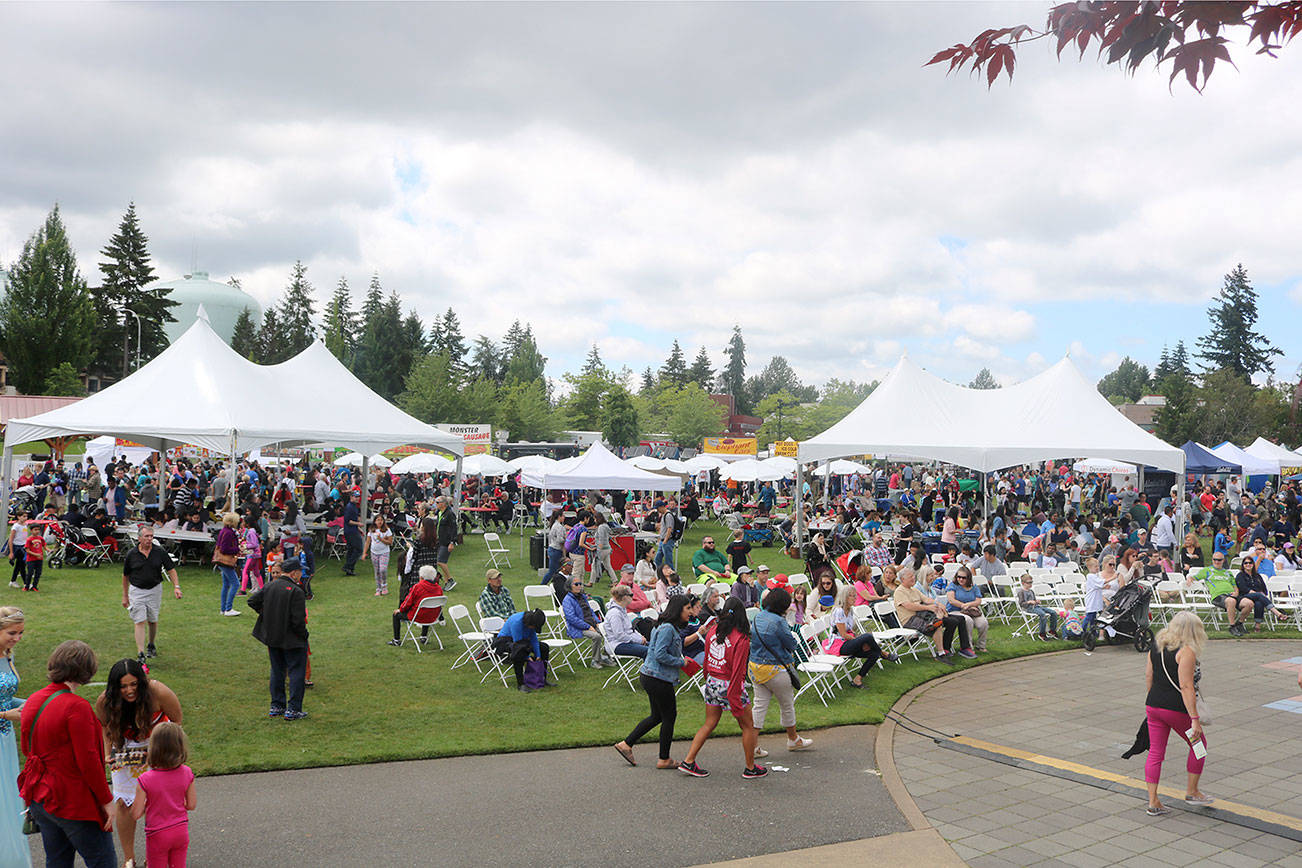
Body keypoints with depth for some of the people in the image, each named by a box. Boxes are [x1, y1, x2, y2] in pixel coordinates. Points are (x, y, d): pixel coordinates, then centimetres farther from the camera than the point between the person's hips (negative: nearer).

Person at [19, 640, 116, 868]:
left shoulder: (33, 701, 3)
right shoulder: (77, 707, -22)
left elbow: (26, 748, 14)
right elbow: (88, 760, -21)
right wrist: (107, 800, -11)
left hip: (39, 797, 8)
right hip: (73, 802, -8)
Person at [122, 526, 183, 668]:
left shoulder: (160, 552, -5)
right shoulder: (131, 554, -6)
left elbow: (171, 569, -1)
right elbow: (125, 576, 6)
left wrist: (176, 586, -13)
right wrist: (125, 596, 9)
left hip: (155, 590, 1)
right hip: (136, 591, -1)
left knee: (153, 621, 12)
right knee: (140, 622, -8)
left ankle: (151, 645, 37)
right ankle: (141, 655, -9)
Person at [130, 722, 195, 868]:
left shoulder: (145, 780, -23)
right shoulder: (186, 774, -14)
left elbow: (135, 815, -16)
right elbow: (191, 805, -4)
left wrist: (147, 804, 3)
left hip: (158, 836, -3)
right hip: (181, 831, 3)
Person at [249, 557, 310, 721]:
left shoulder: (269, 586, 1)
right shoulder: (296, 591, -19)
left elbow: (252, 601, 8)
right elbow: (298, 620, -20)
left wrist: (265, 614, 15)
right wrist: (304, 634, -5)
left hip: (272, 638, 7)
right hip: (292, 639, -7)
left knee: (277, 671, 19)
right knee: (296, 672, 3)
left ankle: (276, 706, 25)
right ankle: (293, 710, 3)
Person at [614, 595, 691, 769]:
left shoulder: (671, 628, 13)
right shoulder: (667, 628, -19)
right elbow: (660, 655, -25)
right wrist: (681, 662, -14)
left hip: (650, 676, 10)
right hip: (658, 679, -10)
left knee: (657, 716, 19)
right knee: (669, 717, 3)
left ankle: (626, 744, 22)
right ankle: (664, 760, 15)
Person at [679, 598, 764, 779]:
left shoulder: (713, 630, 0)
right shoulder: (741, 639, -17)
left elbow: (706, 658, 9)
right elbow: (738, 671, -18)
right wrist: (736, 701, -15)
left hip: (712, 682, 6)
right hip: (731, 686, -6)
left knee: (709, 724, 17)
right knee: (748, 725, 12)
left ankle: (688, 762, 15)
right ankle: (750, 768, 21)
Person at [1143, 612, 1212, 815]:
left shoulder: (1156, 646, 8)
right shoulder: (1186, 651, -14)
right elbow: (1186, 687, -19)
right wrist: (1195, 719, -18)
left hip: (1152, 706, 6)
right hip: (1176, 709, -6)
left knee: (1155, 752, 8)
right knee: (1198, 744, 17)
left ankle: (1153, 802, 9)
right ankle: (1192, 792, 27)